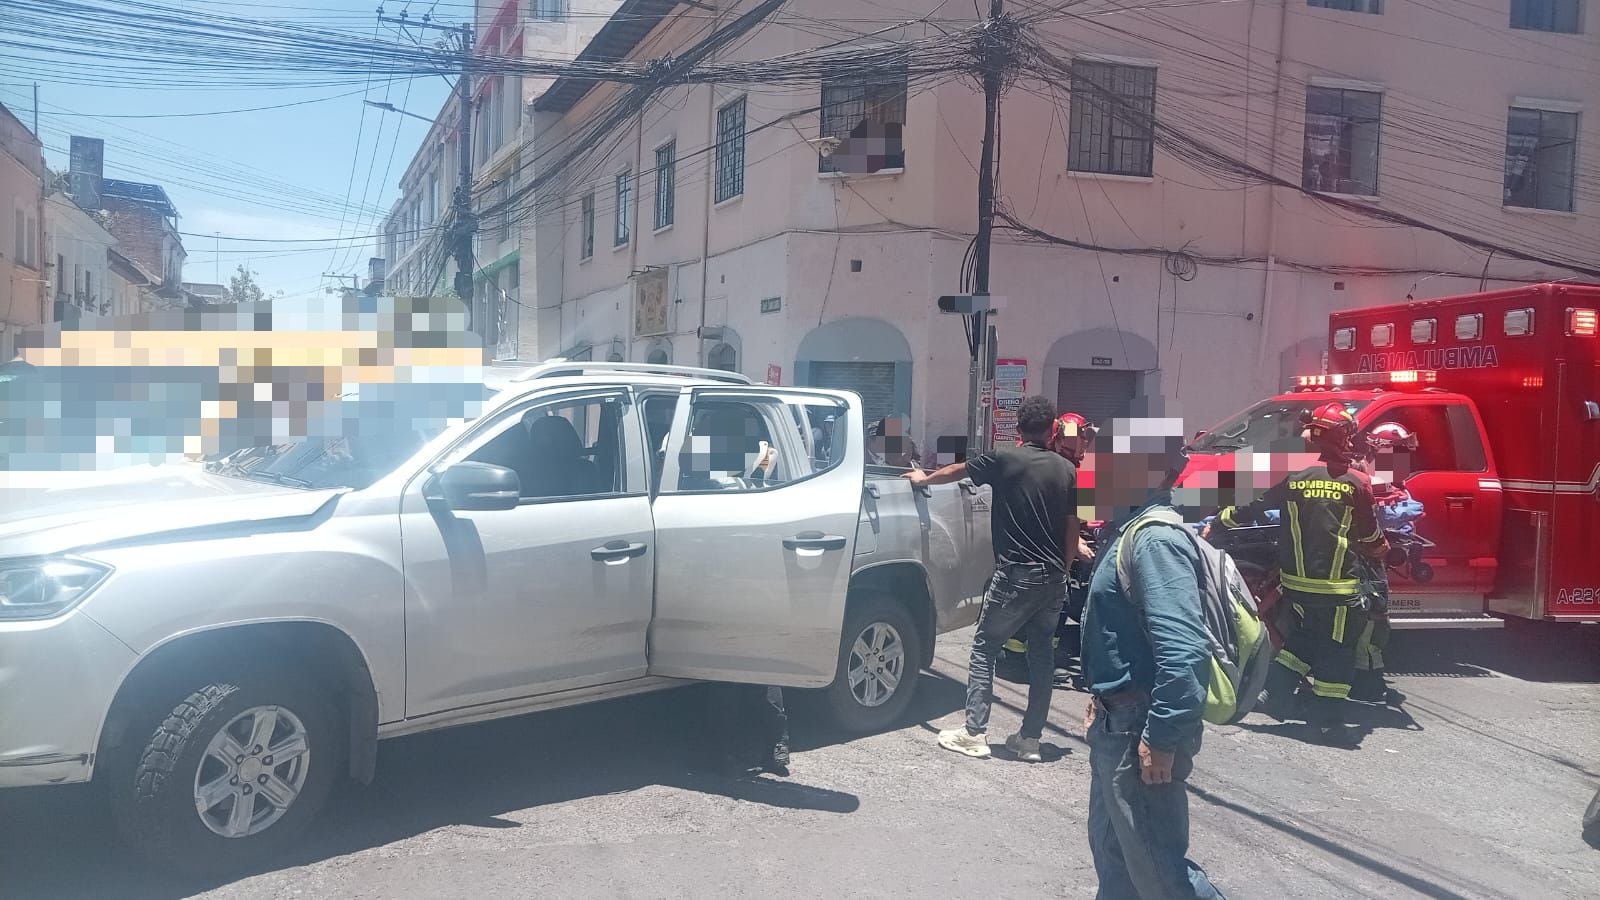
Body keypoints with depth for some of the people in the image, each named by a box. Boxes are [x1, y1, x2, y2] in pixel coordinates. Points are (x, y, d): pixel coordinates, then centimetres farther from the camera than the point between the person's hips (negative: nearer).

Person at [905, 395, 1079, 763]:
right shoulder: (1066, 470, 5)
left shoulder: (1004, 460, -6)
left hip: (1015, 575, -5)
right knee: (1041, 654, 12)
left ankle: (974, 733, 3)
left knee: (984, 649, 5)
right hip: (1053, 578, 5)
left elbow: (957, 471, 11)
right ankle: (1030, 739, 15)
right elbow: (1071, 528, 9)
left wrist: (923, 478, 30)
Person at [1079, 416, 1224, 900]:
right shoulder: (1129, 531, 11)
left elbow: (1184, 648, -30)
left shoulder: (1155, 538, -22)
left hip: (1140, 733, -10)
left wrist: (1161, 737, -26)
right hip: (1117, 723, 10)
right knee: (1112, 851, 22)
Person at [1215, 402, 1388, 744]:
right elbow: (1370, 535, 2)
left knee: (1304, 634, 24)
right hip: (1337, 585, -4)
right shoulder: (1356, 483, -8)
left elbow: (1255, 509, 4)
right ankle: (1329, 720, 9)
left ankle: (1276, 693, 20)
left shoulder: (1295, 476, -1)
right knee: (1337, 648, 6)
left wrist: (1219, 521, 18)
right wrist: (1381, 550, 24)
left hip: (1295, 581, 4)